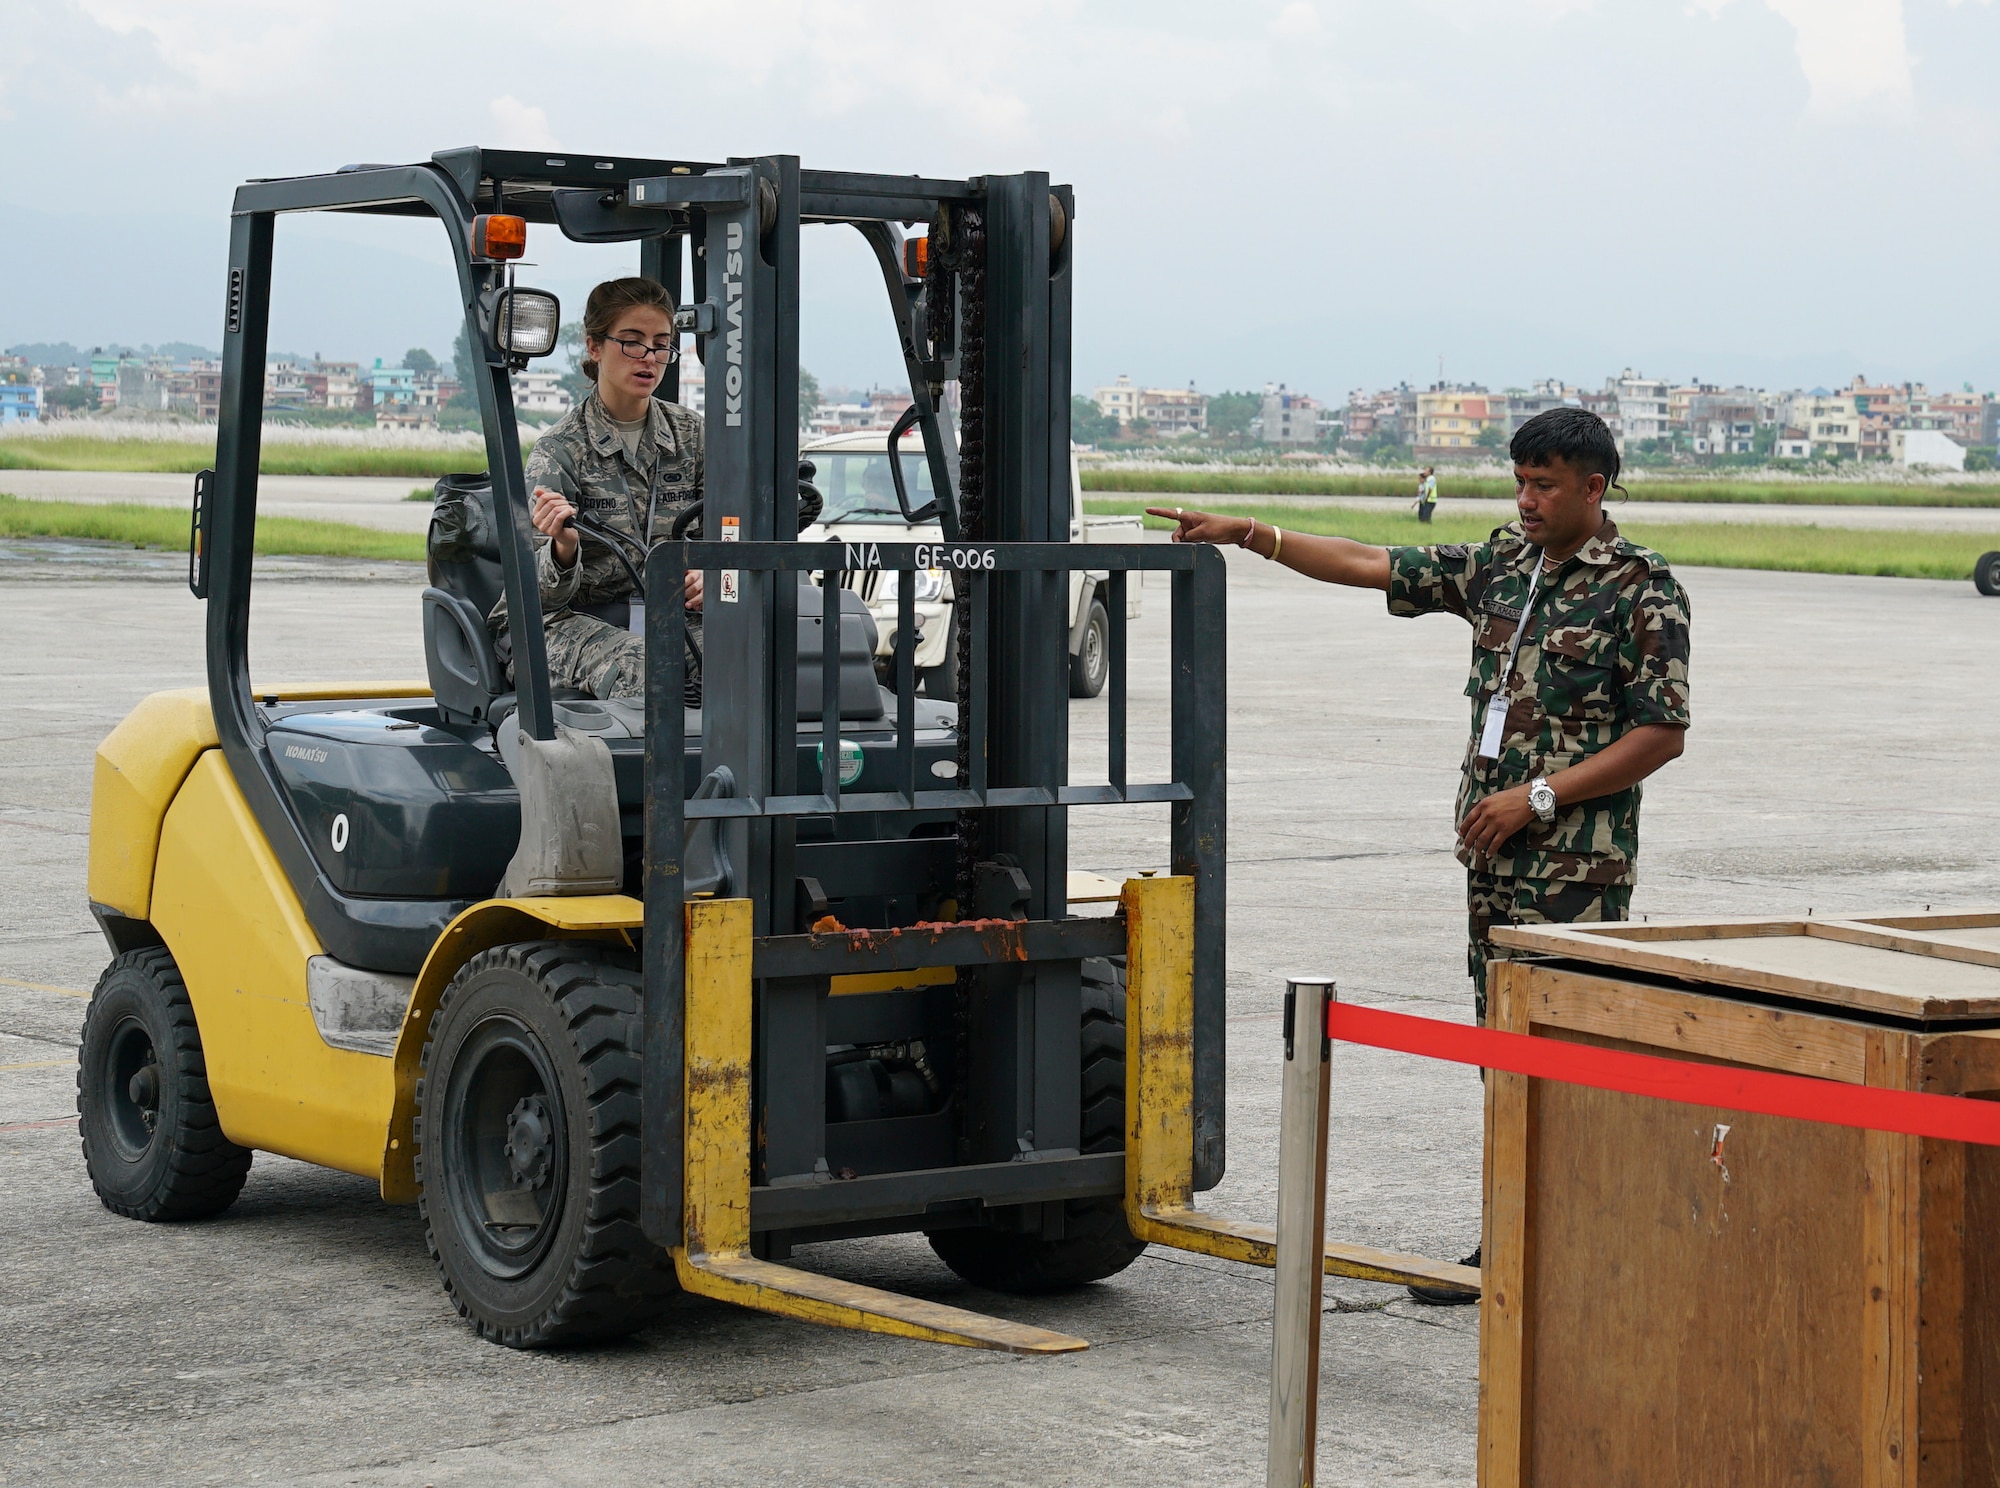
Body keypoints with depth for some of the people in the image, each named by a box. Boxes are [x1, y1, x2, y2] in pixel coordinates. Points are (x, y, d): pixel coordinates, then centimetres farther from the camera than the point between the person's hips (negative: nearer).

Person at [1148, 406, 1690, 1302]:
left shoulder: (1641, 592, -8)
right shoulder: (1499, 567, 12)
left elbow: (1661, 734, -11)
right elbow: (1370, 566, 13)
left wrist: (1538, 796, -14)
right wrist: (1251, 534, 5)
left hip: (1578, 865, -7)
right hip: (1493, 854, 7)